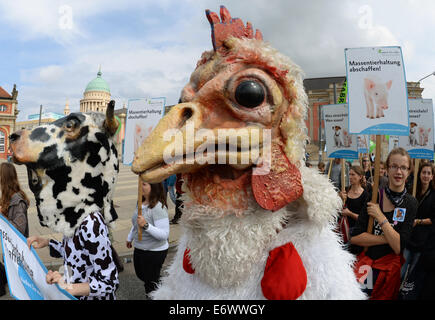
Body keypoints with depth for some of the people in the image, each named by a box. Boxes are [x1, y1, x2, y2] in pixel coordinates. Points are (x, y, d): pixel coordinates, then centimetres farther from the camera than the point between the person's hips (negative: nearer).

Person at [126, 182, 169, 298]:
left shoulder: (158, 207, -27)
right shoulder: (141, 202, -3)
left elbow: (164, 234, -30)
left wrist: (146, 225, -40)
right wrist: (130, 237, 27)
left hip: (154, 251, -9)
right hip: (139, 248, 9)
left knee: (151, 281, 8)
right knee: (140, 274, 28)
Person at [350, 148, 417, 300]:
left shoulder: (410, 203, -6)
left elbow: (399, 247, -16)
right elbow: (354, 237, -10)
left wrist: (380, 217, -18)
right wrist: (386, 239, -15)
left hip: (390, 267, 0)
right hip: (366, 262, 0)